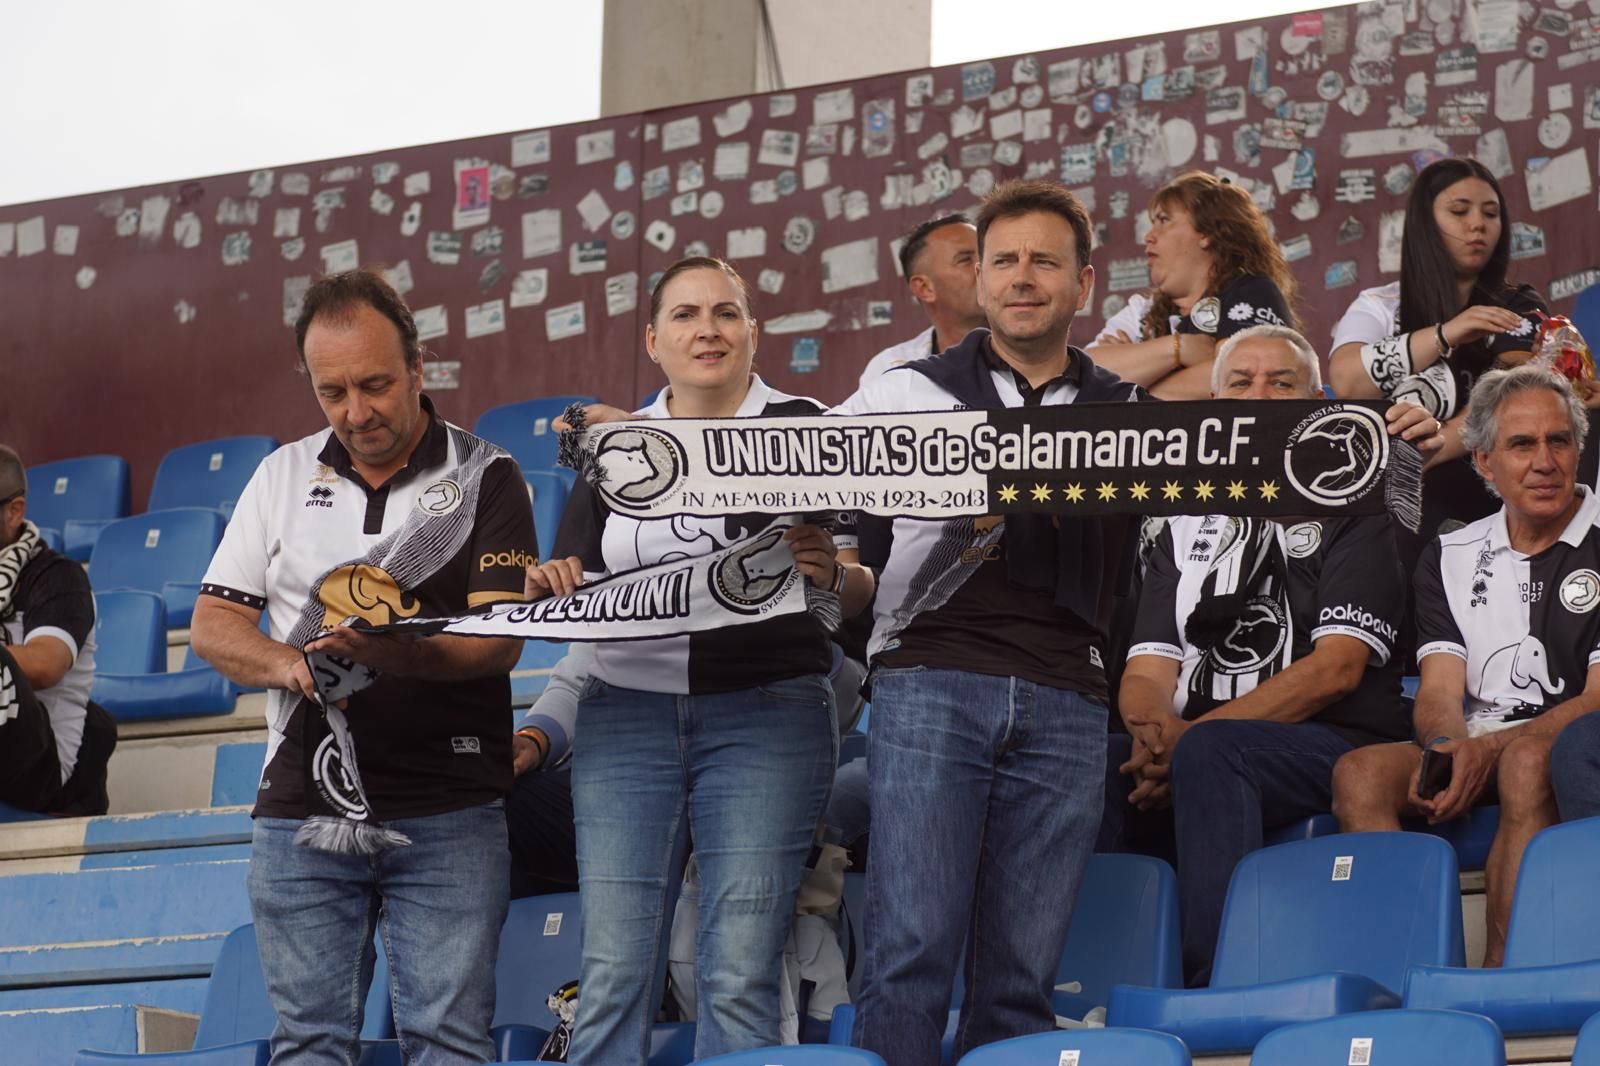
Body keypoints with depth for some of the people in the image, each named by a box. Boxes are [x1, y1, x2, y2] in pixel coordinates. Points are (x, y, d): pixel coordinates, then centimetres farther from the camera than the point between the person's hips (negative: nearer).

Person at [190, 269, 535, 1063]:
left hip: (449, 813, -3)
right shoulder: (282, 476, 12)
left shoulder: (483, 477, 2)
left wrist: (392, 654, -26)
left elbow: (500, 639, -7)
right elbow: (212, 623, 10)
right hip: (303, 808, 3)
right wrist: (285, 664, -12)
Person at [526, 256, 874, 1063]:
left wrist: (831, 574, -21)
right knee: (612, 974, -4)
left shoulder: (804, 429, 4)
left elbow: (858, 593, 1)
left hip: (765, 716, -3)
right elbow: (576, 595, 15)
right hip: (627, 715, 3)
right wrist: (548, 589, -7)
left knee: (739, 978, -8)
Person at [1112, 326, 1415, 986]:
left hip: (1330, 745, -4)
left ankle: (1217, 983, -42)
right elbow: (1146, 671, 14)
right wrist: (1154, 729, -14)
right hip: (1191, 738, 4)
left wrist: (1193, 735, -16)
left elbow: (1337, 666, -5)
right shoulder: (1186, 528, 24)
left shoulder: (1350, 511, 10)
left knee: (1209, 751, -37)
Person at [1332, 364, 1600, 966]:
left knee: (1527, 763, -39)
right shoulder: (1451, 557, 18)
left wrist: (1489, 748, -20)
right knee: (1359, 773, -25)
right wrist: (1445, 748, -17)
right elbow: (1439, 690, 9)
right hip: (1472, 747, 4)